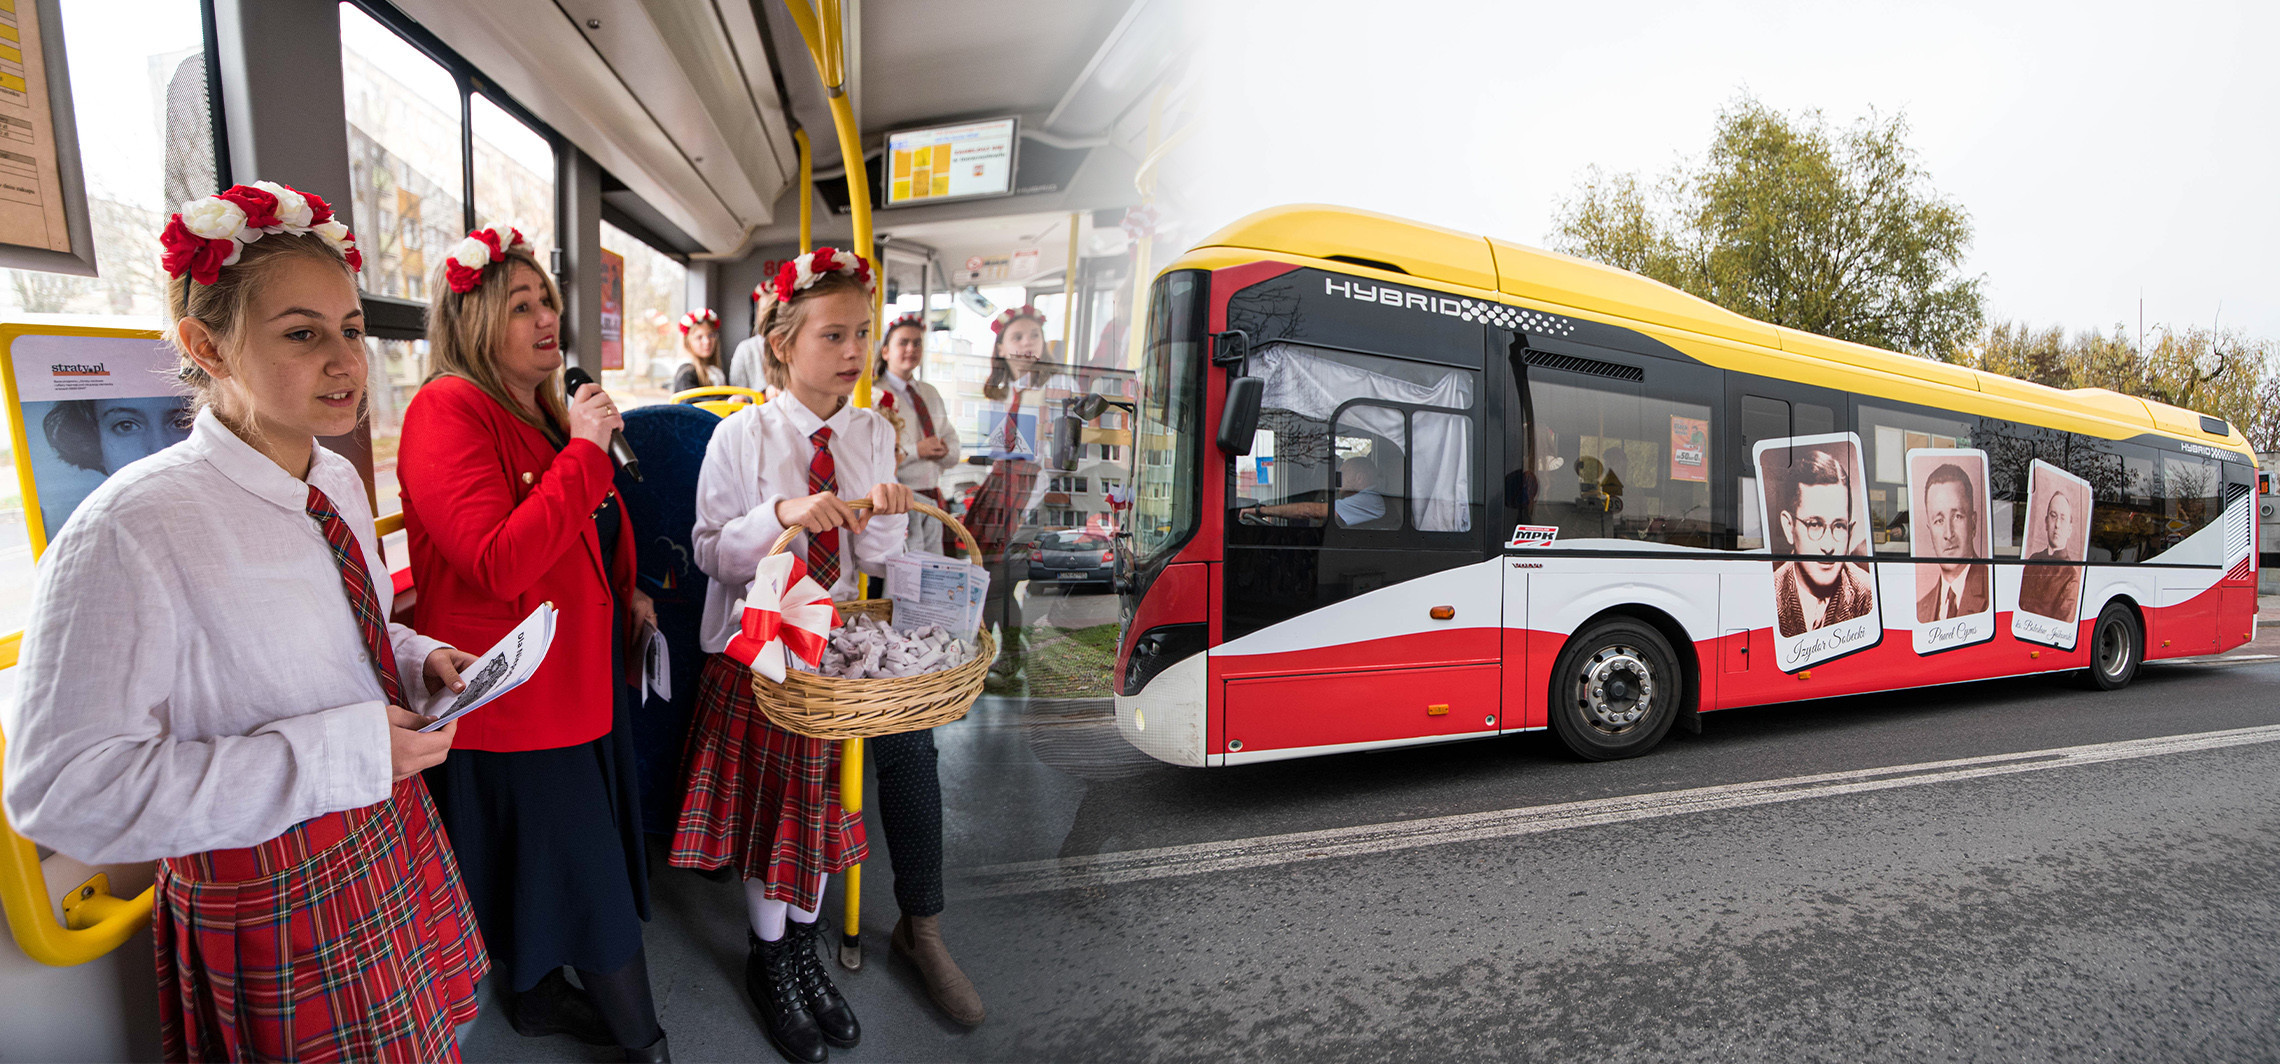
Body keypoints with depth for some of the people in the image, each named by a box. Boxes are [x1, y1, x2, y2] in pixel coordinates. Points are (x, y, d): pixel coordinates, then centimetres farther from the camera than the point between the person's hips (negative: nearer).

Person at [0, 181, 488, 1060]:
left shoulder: (339, 483, 2)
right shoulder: (133, 528, -23)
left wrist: (418, 660, -2)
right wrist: (338, 753, -27)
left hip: (394, 836, 7)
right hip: (270, 897, -6)